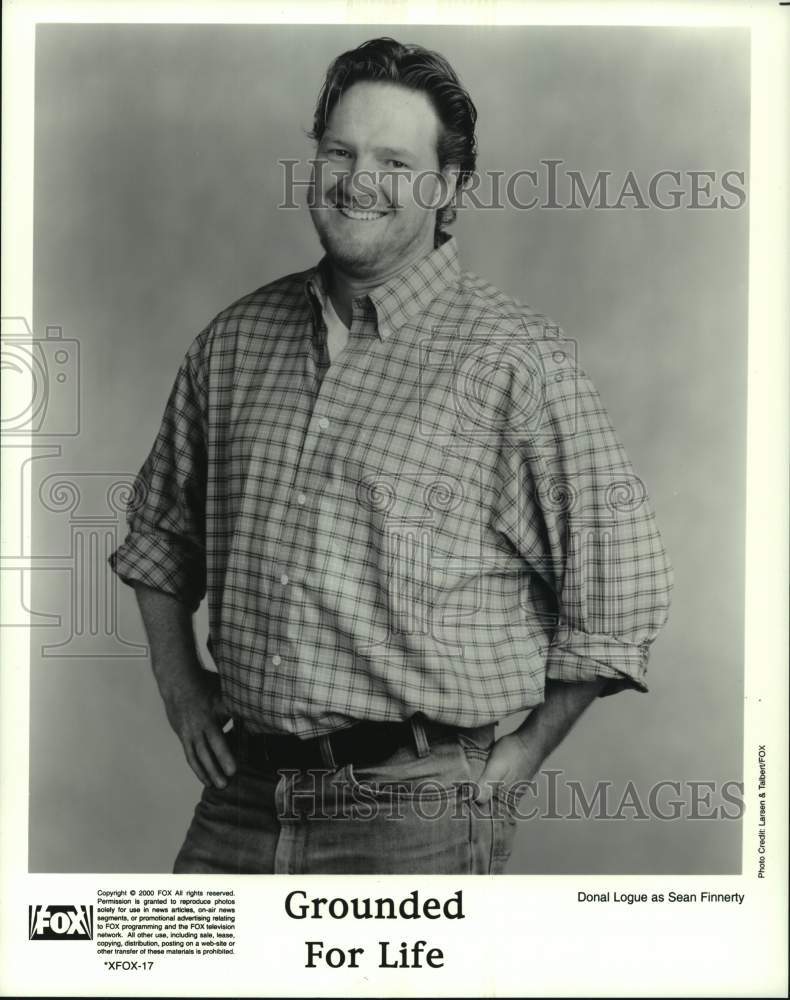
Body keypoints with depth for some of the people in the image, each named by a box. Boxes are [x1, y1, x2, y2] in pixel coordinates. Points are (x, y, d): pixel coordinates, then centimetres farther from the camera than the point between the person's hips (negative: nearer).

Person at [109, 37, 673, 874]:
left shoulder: (517, 360, -9)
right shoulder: (235, 340, 6)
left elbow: (617, 590, -5)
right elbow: (158, 530, 20)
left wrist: (519, 760, -3)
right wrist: (179, 682, 11)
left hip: (414, 811, -4)